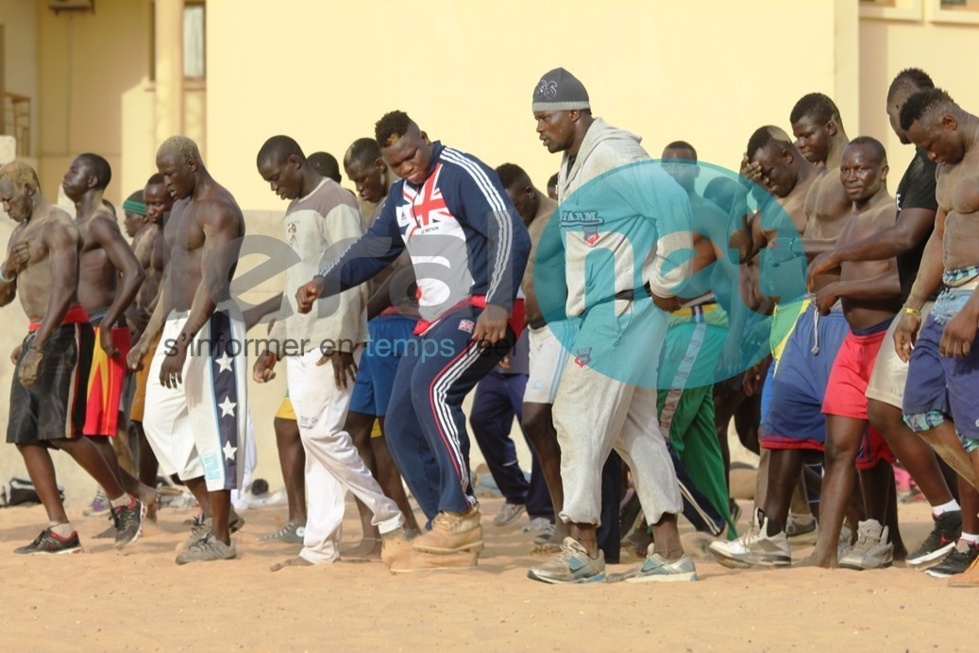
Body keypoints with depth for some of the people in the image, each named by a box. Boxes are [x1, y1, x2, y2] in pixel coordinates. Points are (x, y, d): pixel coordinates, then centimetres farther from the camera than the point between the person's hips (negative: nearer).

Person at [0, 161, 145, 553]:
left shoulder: (57, 226, -11)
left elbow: (64, 290, -22)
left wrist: (37, 349, -28)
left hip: (64, 334, -10)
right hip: (36, 336, 10)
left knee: (62, 431, -17)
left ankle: (125, 504, 0)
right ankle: (60, 532, -2)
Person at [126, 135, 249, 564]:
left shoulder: (219, 211, -14)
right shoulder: (181, 208, 17)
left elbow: (212, 285, -23)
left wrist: (182, 346, -29)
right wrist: (147, 338, 21)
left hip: (210, 326, -10)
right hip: (177, 323, 10)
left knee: (211, 425, -6)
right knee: (159, 419, 10)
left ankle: (220, 539, 0)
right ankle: (212, 511, 17)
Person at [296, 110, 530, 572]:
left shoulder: (462, 173, -11)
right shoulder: (402, 194, 16)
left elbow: (510, 234, -22)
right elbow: (376, 247, 29)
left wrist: (498, 305, -32)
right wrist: (326, 283, 14)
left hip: (480, 311, -10)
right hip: (434, 320, 10)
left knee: (430, 386, -32)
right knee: (401, 426, 3)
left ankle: (458, 516, -28)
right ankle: (452, 538, 7)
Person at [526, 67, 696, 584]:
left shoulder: (612, 154, -15)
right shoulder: (575, 164, 16)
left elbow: (672, 204, -25)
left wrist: (667, 283, -21)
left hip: (622, 309, -10)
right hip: (599, 309, 10)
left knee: (579, 415, -9)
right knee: (633, 426, 10)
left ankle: (583, 551, -5)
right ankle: (670, 551, 13)